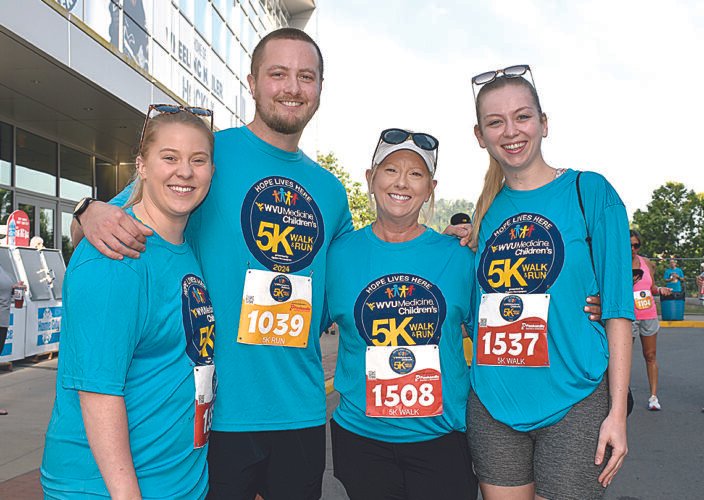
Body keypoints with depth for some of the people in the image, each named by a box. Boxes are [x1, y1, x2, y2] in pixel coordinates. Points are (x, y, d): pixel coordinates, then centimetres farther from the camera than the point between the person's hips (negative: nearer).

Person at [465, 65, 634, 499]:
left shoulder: (589, 192, -4)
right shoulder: (486, 211, 7)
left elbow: (617, 307, -7)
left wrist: (617, 411, -10)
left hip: (573, 403, -3)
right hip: (492, 405, 4)